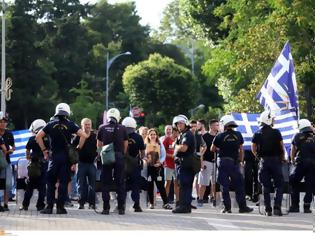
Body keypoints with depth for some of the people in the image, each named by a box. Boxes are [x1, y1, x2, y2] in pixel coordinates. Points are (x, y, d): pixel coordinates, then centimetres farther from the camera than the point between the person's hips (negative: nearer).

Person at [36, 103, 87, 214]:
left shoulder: (51, 124, 5)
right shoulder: (70, 124, 0)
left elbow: (38, 137, 0)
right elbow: (84, 135, -7)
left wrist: (44, 150, 7)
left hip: (54, 156, 1)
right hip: (66, 156, -1)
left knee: (51, 182, 8)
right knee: (63, 182, 3)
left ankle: (49, 206, 3)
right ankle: (60, 207, 2)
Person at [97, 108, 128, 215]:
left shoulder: (102, 128, 3)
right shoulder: (122, 129, 1)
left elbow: (99, 145, 9)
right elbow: (125, 145, 5)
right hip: (119, 156, 0)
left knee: (105, 183, 6)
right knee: (120, 183, 6)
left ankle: (106, 207, 2)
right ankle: (121, 208, 5)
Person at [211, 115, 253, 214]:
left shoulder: (220, 136, -5)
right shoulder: (238, 135, 3)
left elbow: (212, 149, 5)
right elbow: (241, 150, 7)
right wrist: (241, 161, 15)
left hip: (223, 162, -2)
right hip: (234, 162, 2)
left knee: (224, 186, 3)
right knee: (239, 185, 7)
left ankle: (227, 207, 2)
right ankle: (242, 207, 6)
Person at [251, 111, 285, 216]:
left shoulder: (257, 134, 3)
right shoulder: (276, 132, -6)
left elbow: (253, 149, 5)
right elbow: (281, 147, -2)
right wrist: (283, 157, 11)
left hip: (264, 160, 3)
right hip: (276, 160, -3)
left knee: (266, 186, 8)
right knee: (279, 185, 5)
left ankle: (268, 209, 6)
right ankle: (277, 207, -6)